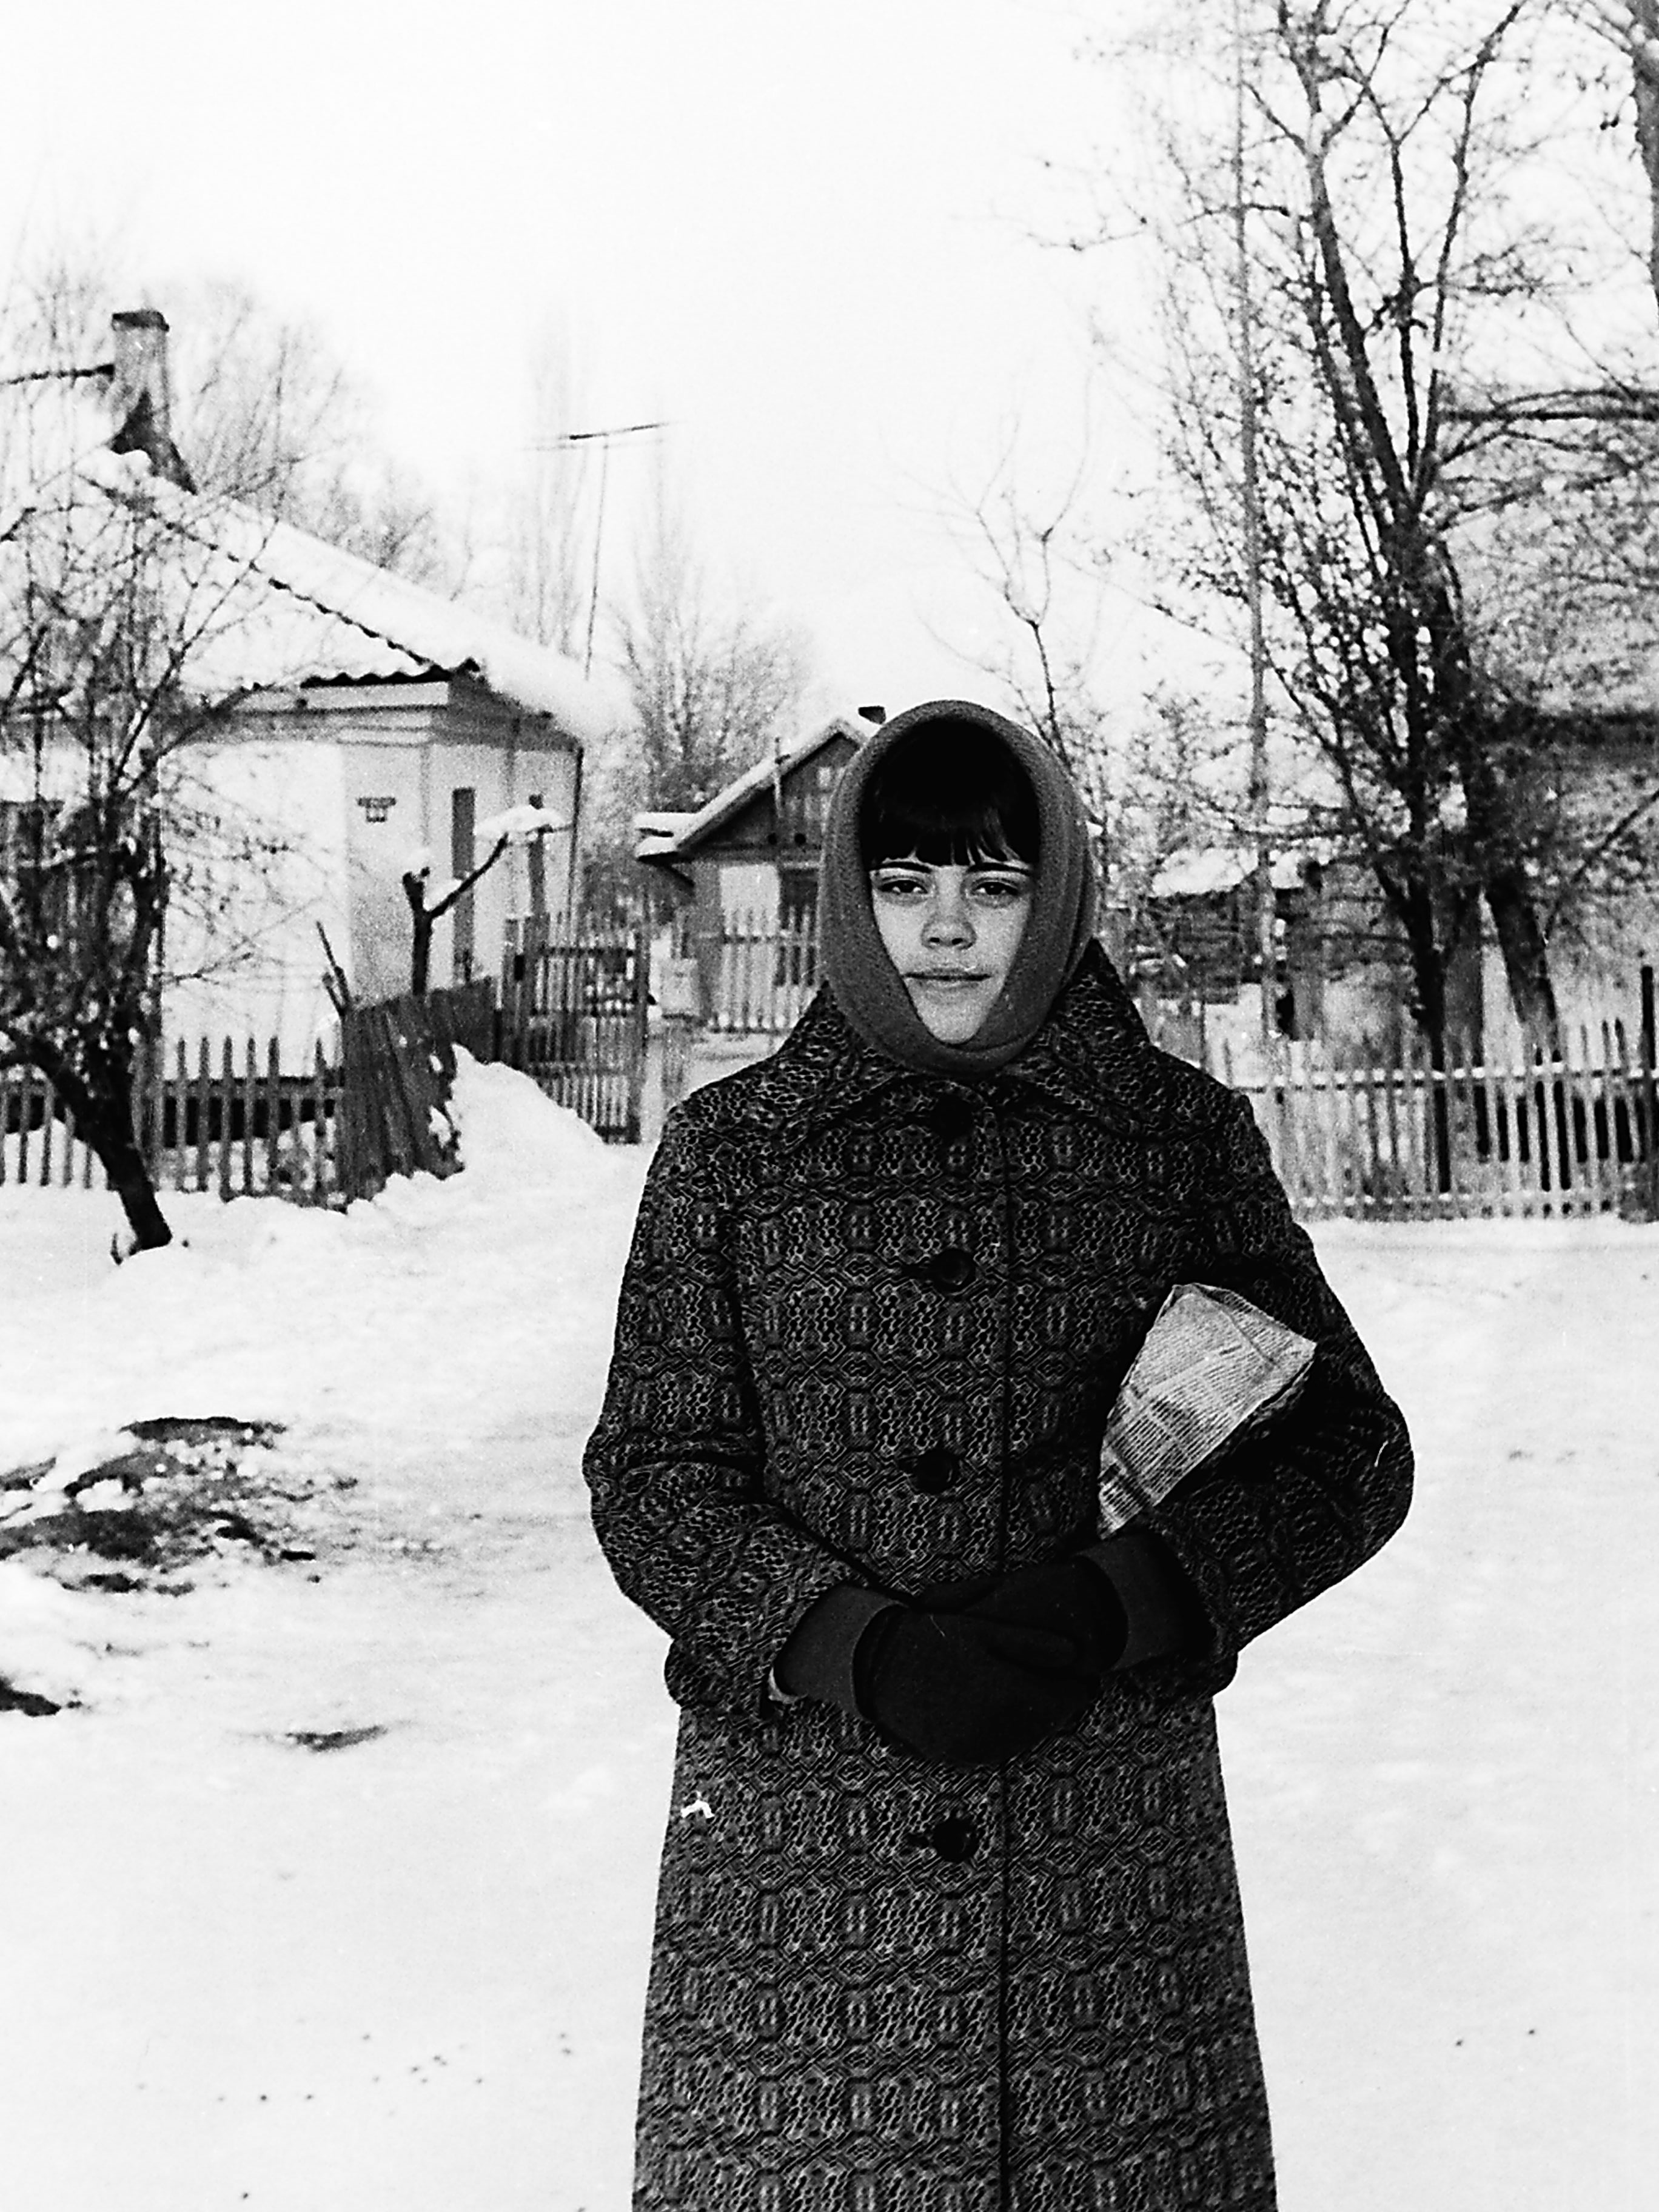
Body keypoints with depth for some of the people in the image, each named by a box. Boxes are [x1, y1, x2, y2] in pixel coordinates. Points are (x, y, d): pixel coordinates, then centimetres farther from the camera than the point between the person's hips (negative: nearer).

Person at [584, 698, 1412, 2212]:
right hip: (795, 1827, 0)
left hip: (1112, 1838, 0)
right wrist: (854, 1649, -15)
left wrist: (1115, 1605, -12)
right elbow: (651, 1478, 2)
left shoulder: (1183, 1137, 3)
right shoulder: (728, 1148, 3)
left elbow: (1349, 1450, 4)